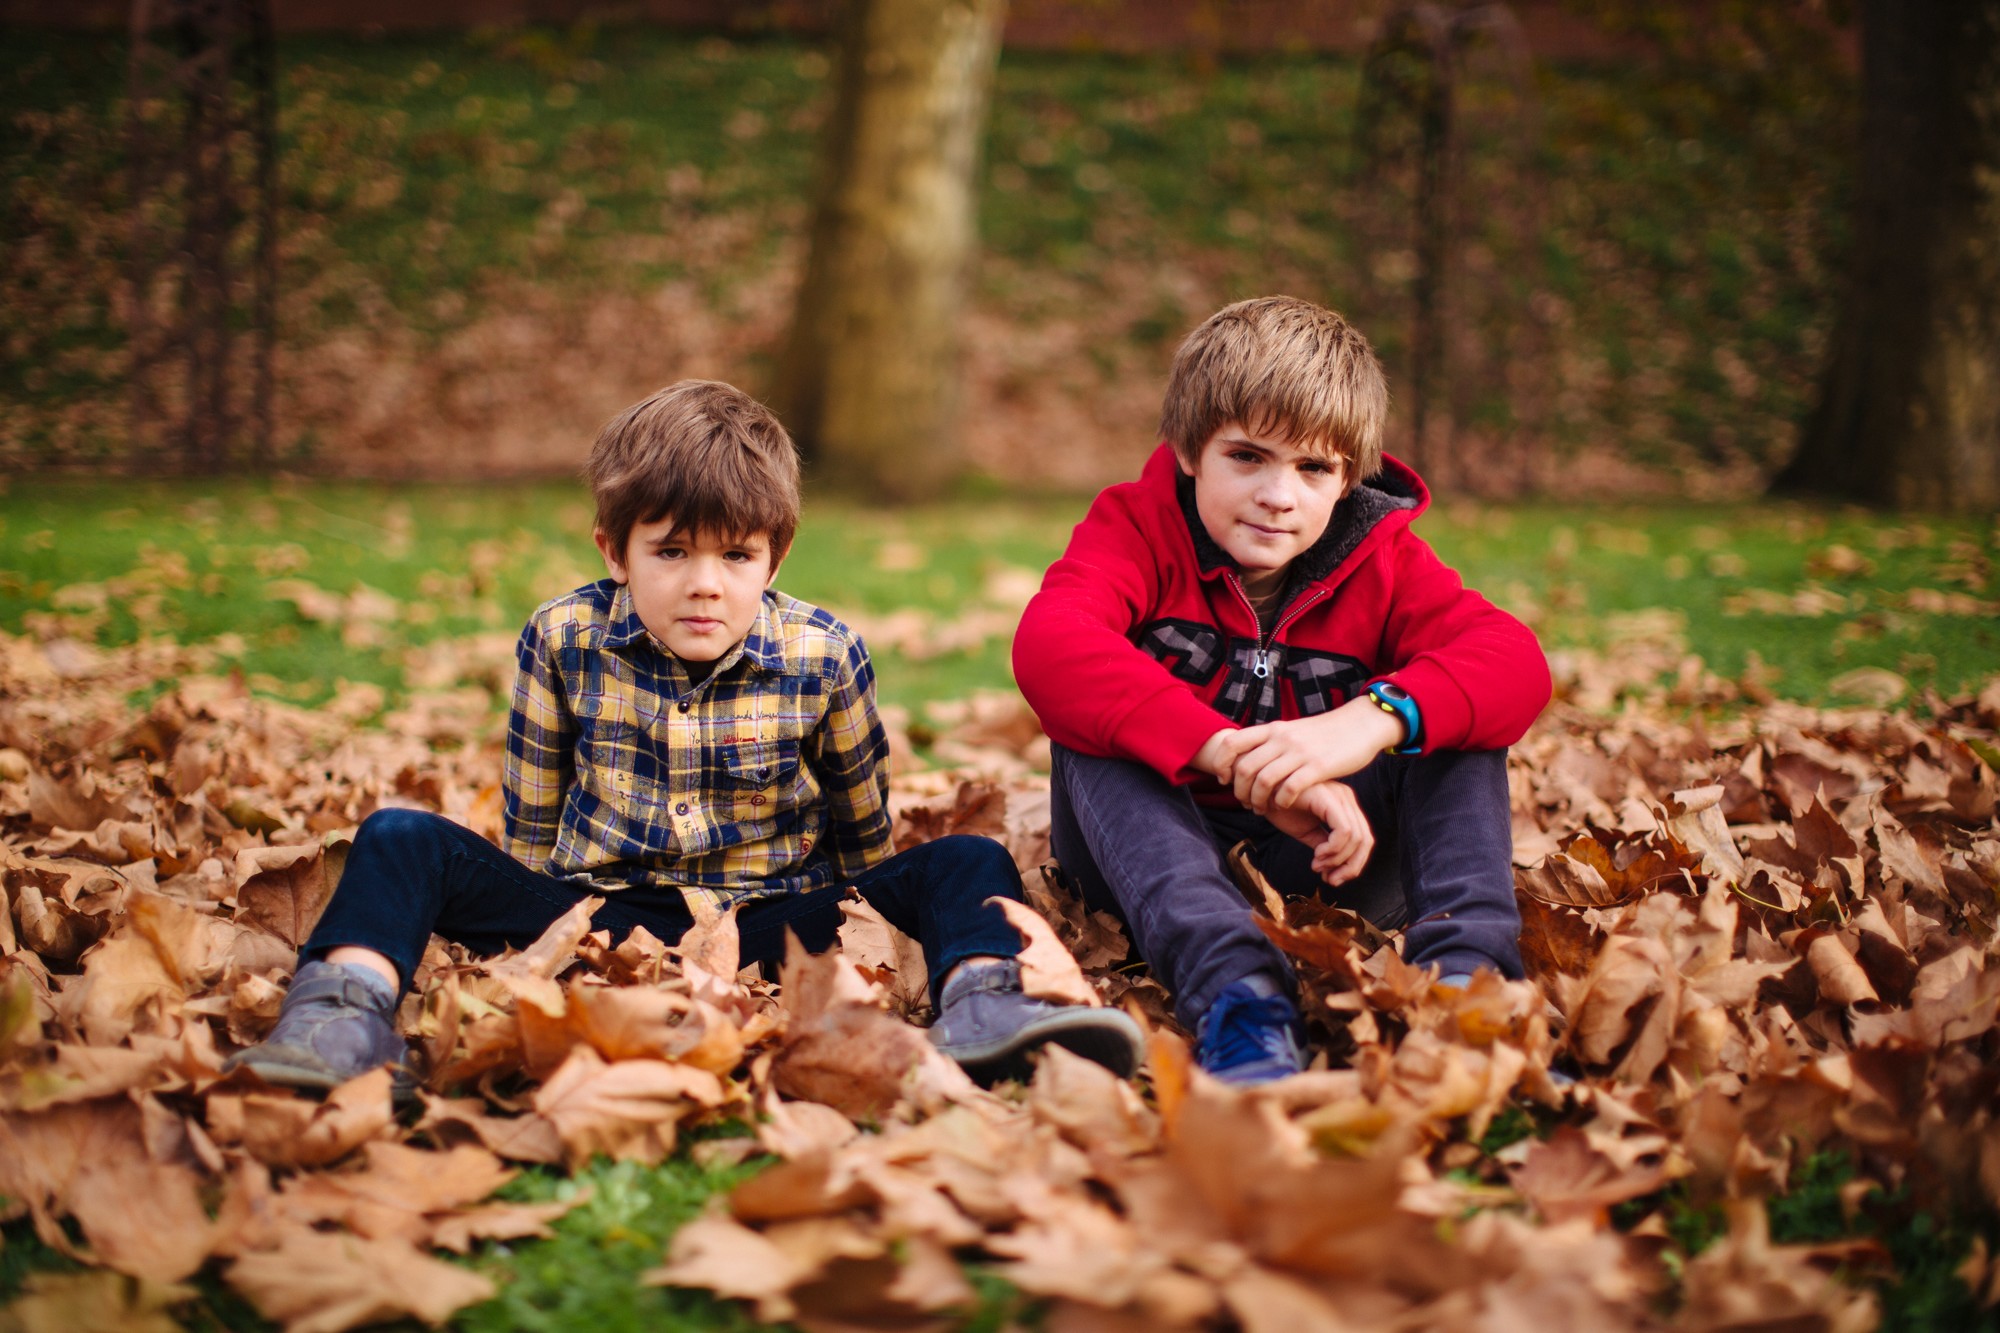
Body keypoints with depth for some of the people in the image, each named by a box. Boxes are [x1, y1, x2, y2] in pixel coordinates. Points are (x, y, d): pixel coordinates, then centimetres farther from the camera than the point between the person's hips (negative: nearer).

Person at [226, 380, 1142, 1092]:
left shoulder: (823, 657, -6)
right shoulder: (563, 640, -4)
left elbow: (861, 834, 10)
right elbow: (530, 823, 9)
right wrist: (541, 927, 7)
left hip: (773, 914, 0)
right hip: (593, 908, 1)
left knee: (967, 865, -22)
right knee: (402, 840, -19)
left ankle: (979, 1011, -53)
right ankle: (348, 1006, -48)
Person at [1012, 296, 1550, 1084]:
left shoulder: (1383, 565, -2)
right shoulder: (1136, 528, -8)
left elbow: (1517, 663, -21)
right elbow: (1049, 644, -32)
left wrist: (1374, 718, -43)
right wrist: (1234, 755, -44)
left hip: (1315, 861, 1)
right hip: (1160, 845, -1)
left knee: (1447, 716, -17)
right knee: (1092, 729, -29)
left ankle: (1465, 969, -42)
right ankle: (1234, 989, -53)